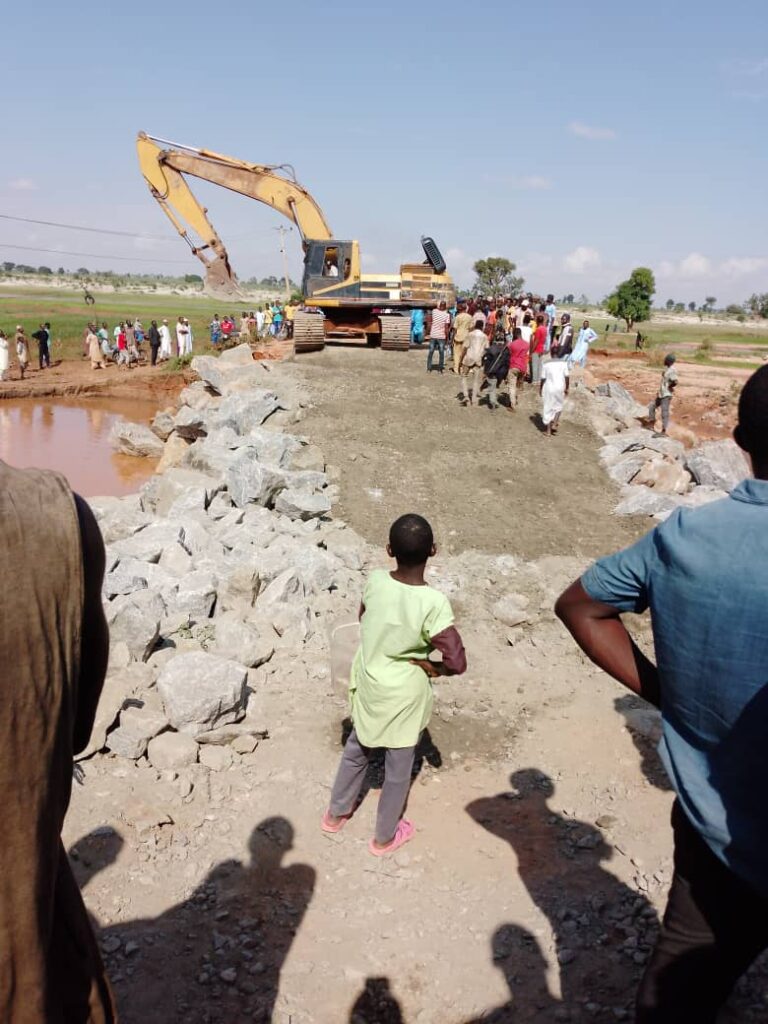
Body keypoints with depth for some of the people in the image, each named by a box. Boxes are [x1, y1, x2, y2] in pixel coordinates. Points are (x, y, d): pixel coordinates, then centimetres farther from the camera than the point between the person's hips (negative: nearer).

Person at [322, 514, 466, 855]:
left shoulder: (374, 581, -16)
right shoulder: (434, 603, -29)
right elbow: (457, 663, -29)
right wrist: (432, 667, -10)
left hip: (367, 684, 5)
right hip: (404, 695, -4)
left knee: (357, 748, 28)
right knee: (398, 767, 19)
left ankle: (336, 813, 48)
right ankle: (384, 837, 39)